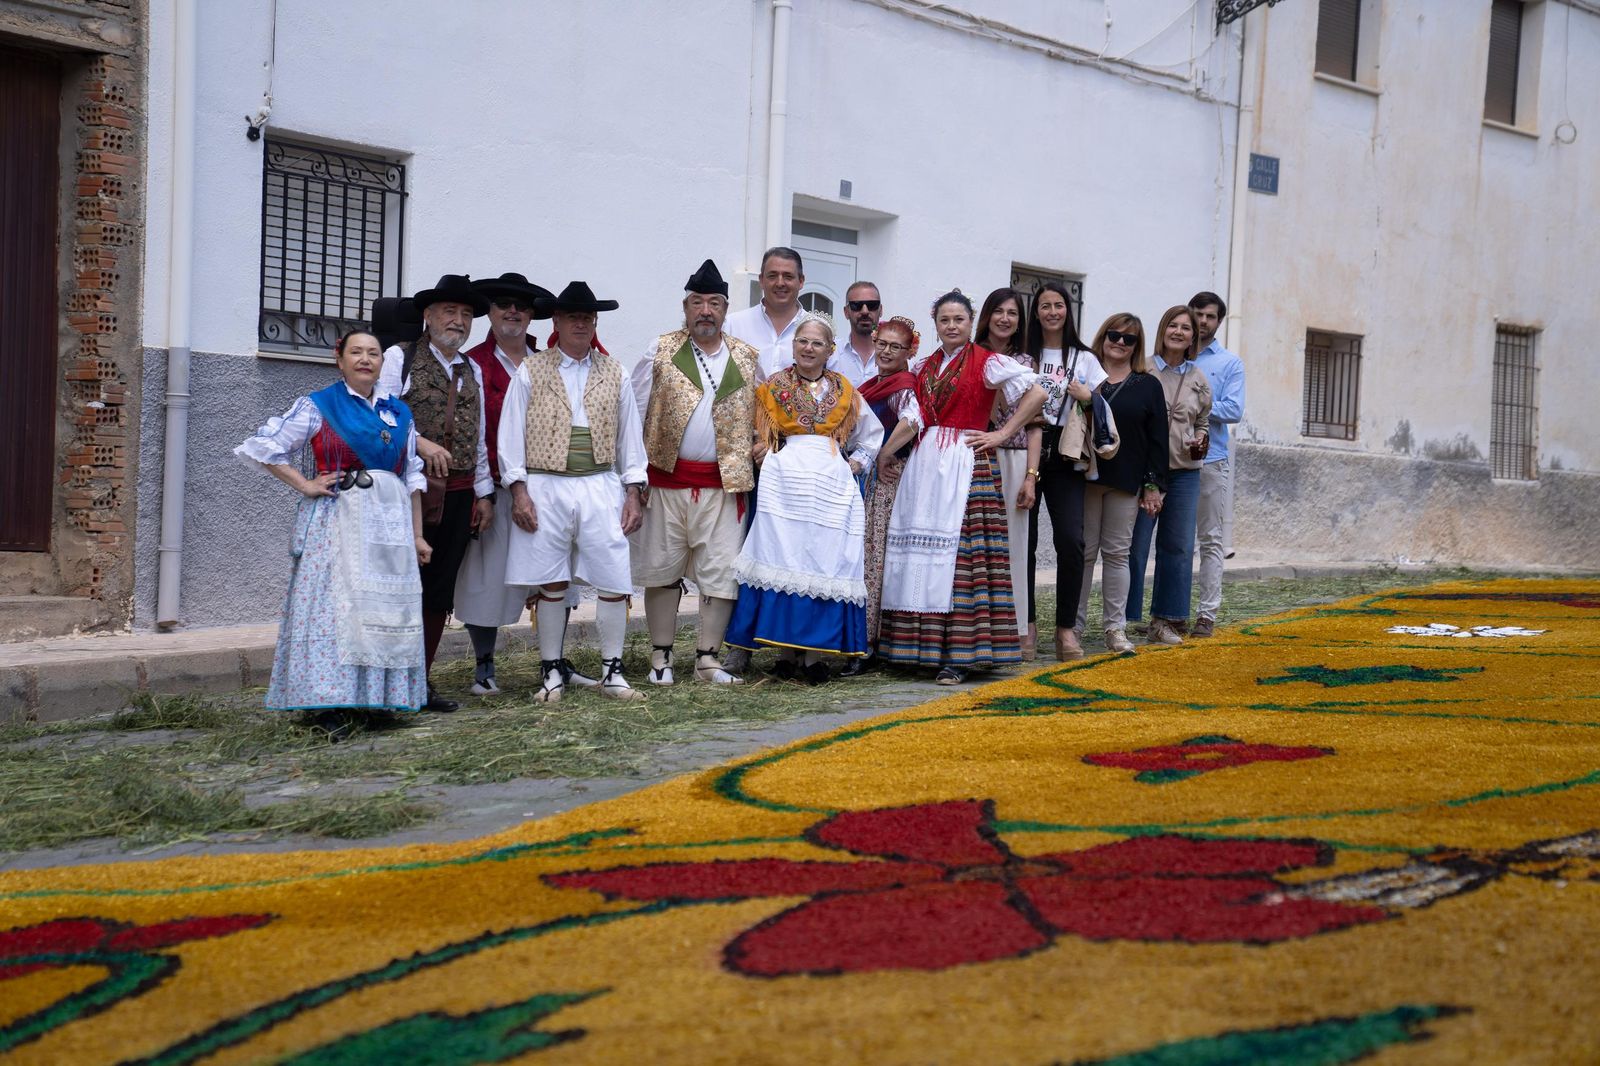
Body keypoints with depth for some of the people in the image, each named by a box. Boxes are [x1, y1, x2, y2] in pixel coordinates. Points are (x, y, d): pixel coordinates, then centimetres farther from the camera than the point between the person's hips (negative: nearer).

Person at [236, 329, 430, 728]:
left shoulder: (398, 413, 13)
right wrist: (305, 486, -7)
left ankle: (378, 699, 12)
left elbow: (412, 477, 15)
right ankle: (329, 704, -7)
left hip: (390, 526, 5)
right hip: (335, 525, -5)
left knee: (387, 610, 4)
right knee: (333, 608, -8)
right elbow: (261, 447, -1)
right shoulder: (317, 407, 0)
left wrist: (417, 535, 12)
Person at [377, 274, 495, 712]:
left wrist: (484, 493, 14)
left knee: (440, 590, 7)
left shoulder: (472, 371, 18)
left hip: (459, 494, 6)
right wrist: (421, 443, -19)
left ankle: (421, 680, 14)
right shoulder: (399, 359, 0)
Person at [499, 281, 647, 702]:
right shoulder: (531, 372, 5)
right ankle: (552, 672, 14)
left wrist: (633, 491, 7)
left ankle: (611, 671, 8)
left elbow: (629, 435, 13)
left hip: (600, 487, 2)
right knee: (550, 584, 3)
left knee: (614, 580, -2)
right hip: (546, 486, -2)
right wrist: (518, 490, -5)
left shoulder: (613, 375, 12)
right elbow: (512, 434, 3)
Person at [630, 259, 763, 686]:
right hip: (665, 479, -1)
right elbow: (634, 411, 3)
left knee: (721, 574, 0)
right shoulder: (660, 351, 3)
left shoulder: (747, 359, 9)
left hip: (723, 483, 1)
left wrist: (755, 460, 3)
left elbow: (761, 417, 17)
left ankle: (708, 658, 9)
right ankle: (661, 656, 16)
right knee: (662, 570, 5)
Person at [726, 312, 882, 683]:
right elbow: (761, 439, 10)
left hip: (831, 482, 2)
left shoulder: (844, 391, 16)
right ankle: (785, 651, -2)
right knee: (783, 559, -7)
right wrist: (772, 463, -4)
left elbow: (872, 435, 26)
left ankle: (815, 654, -2)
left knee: (825, 563, -4)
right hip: (784, 480, -1)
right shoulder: (774, 386, 12)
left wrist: (856, 463, 12)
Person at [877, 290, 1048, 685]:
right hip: (924, 463, 6)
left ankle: (959, 655, -8)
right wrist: (879, 457, 0)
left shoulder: (987, 363, -1)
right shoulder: (923, 366, 15)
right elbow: (912, 419, 8)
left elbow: (1037, 394, -8)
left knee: (961, 553, -10)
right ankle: (921, 646, 9)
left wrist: (1001, 434, -8)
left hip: (965, 465, -6)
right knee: (919, 551, 3)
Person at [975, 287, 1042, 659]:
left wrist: (1031, 476, -5)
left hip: (1016, 463, 0)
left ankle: (1021, 629, 8)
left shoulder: (1026, 364, 7)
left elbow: (1034, 424, 3)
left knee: (1016, 541, 1)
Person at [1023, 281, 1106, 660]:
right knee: (1024, 540, -3)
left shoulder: (1084, 359, 13)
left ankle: (1066, 628, -3)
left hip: (1066, 458, 0)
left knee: (1071, 540, -12)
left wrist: (1087, 397, -9)